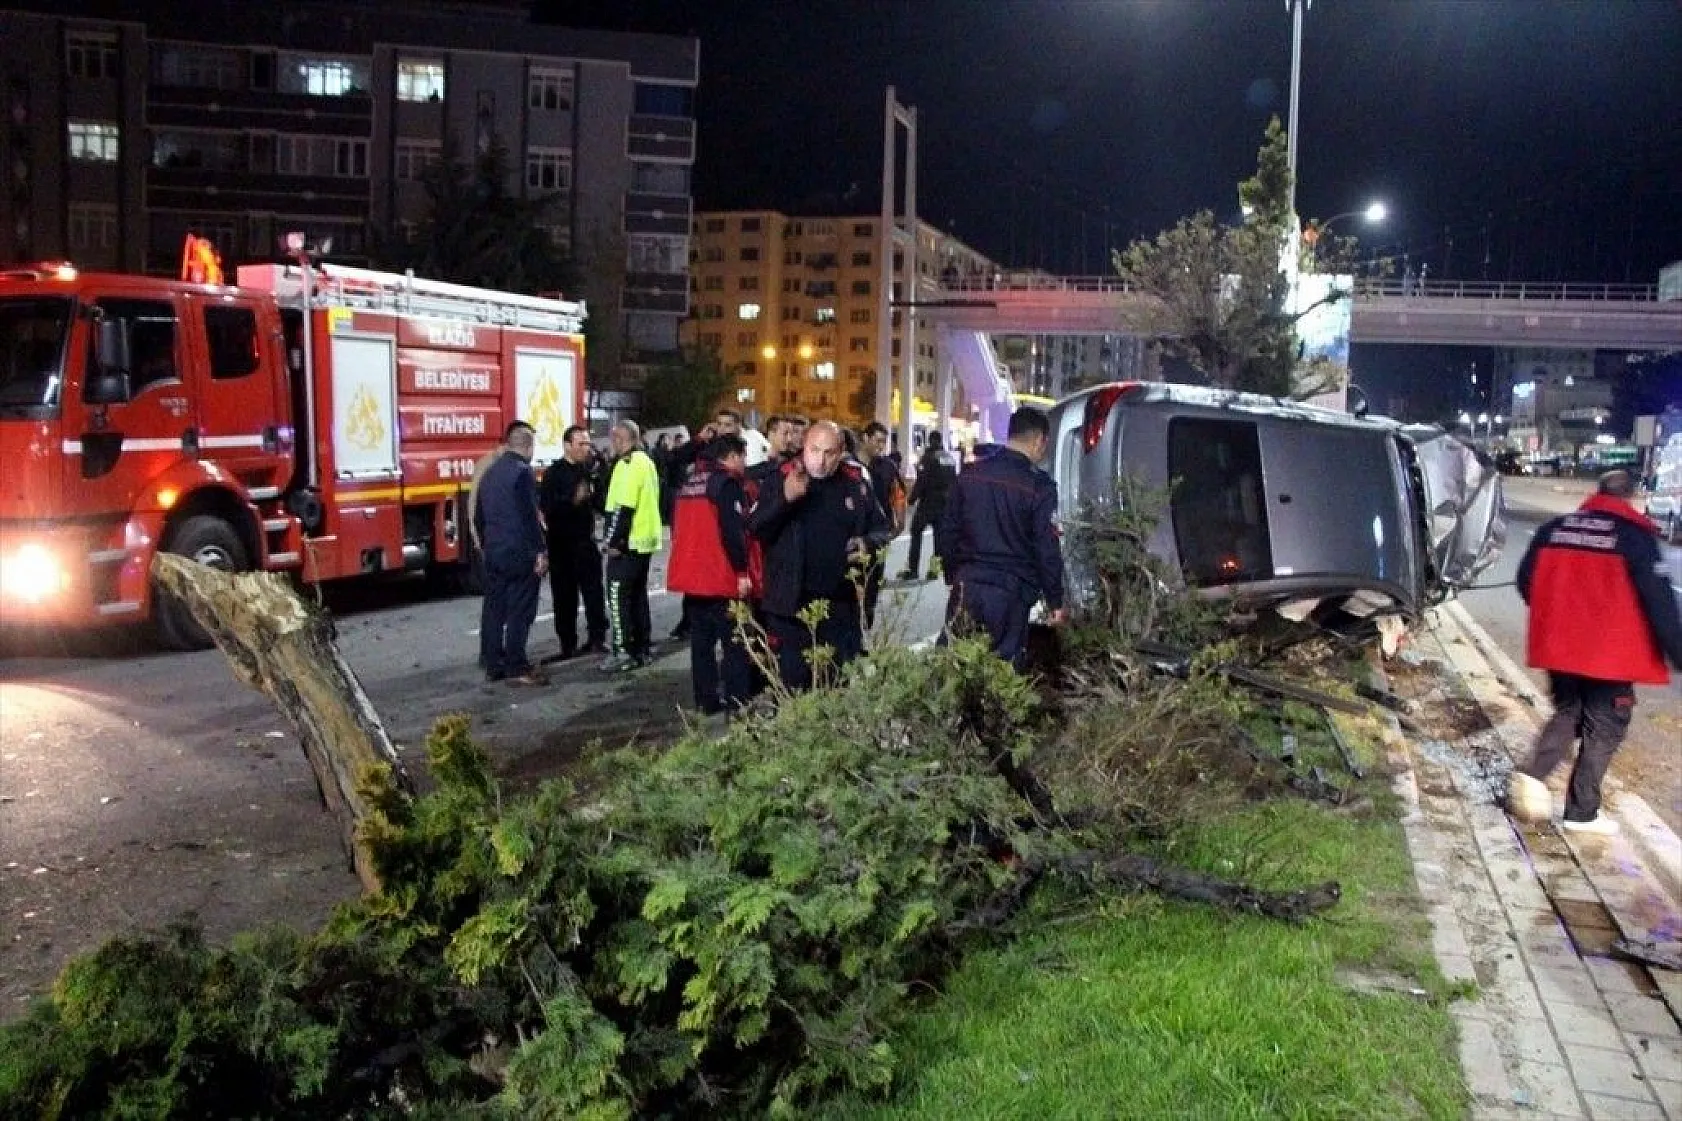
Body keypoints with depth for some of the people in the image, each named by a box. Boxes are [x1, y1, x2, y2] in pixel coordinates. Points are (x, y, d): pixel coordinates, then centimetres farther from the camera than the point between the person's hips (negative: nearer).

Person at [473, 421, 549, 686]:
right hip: (520, 554, -8)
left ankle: (493, 665, 16)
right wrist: (540, 552, -14)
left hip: (493, 553, 8)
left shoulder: (490, 473, 12)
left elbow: (478, 517, 18)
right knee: (520, 611, -4)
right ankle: (516, 669, -3)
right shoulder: (522, 471, -13)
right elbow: (530, 516, -18)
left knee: (493, 608, 11)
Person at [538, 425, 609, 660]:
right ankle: (568, 644, 10)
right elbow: (546, 506, -16)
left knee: (593, 590, -2)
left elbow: (599, 501, 13)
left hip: (586, 540, 4)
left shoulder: (588, 470, 10)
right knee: (565, 595, 2)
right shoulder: (555, 473, -5)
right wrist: (573, 499, -29)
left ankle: (597, 638, 6)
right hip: (561, 543, -4)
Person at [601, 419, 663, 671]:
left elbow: (623, 506, -21)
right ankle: (642, 648, 17)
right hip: (645, 539, 10)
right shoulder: (646, 461, 17)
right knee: (638, 594, 14)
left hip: (627, 541, -10)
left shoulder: (628, 463, -14)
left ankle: (623, 652, -10)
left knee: (617, 594, -7)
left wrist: (614, 540, -18)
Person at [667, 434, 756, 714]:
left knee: (701, 642, 14)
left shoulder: (690, 481, 15)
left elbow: (677, 526, 20)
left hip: (691, 575, 8)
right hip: (721, 578, -8)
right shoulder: (728, 482, -10)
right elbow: (732, 530, -19)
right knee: (736, 644, -3)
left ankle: (706, 701, 18)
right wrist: (742, 571, -14)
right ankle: (737, 705, -6)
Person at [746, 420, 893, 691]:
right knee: (794, 683, 3)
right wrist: (785, 498, -28)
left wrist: (869, 543, -11)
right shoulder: (781, 479, -4)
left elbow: (882, 528, 12)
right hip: (791, 602, -2)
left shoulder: (856, 483, 2)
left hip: (842, 604, 2)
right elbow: (755, 527, -11)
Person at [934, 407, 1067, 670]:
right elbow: (1047, 549, -8)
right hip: (1010, 593, -4)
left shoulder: (970, 475, 7)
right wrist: (1055, 601, 1)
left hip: (966, 587, 4)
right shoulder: (1038, 486, -9)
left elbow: (946, 532, 12)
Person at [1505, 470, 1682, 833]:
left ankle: (1532, 773, 0)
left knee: (1566, 713, 22)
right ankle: (1582, 813, 14)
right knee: (1603, 730, 9)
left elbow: (1526, 581, 10)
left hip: (1559, 647, 4)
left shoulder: (1554, 529, 4)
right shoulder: (1636, 536, -11)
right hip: (1611, 653, -4)